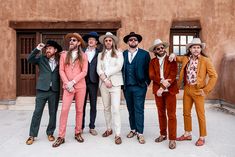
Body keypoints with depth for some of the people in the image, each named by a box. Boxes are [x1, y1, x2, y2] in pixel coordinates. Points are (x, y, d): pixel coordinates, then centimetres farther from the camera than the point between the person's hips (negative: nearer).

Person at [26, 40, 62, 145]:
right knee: (37, 112, 2)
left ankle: (50, 133, 24)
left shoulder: (60, 60, 7)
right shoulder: (41, 58, 6)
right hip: (42, 90, -1)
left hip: (55, 90, 1)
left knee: (53, 113, 8)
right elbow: (29, 59, -6)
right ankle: (32, 135, 13)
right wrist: (37, 49, -14)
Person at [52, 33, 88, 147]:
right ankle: (61, 137, 4)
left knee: (79, 110, 7)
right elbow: (61, 71, 2)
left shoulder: (83, 56, 4)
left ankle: (78, 133, 21)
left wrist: (73, 82, -12)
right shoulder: (64, 55, 7)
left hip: (80, 86, 0)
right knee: (64, 110, -5)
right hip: (68, 87, 0)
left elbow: (84, 72, -4)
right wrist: (67, 84, -9)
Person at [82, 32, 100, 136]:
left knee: (93, 105, 6)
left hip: (93, 82, 0)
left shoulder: (99, 53, 5)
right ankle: (81, 127, 15)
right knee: (82, 105, 4)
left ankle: (92, 127, 16)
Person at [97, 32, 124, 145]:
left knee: (116, 109, -9)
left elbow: (119, 67, -8)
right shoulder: (100, 55, 15)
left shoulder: (119, 53, 7)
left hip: (115, 83, -3)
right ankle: (109, 129, 26)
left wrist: (106, 74, -9)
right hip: (103, 83, 4)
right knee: (106, 108, 11)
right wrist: (105, 79, -10)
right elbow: (98, 69, 4)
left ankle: (118, 134, -4)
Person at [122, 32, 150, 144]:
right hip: (127, 86, 3)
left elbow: (148, 70, 1)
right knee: (130, 109, 12)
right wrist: (122, 83, 2)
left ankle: (140, 133, 7)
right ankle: (133, 129, 26)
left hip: (139, 86, -3)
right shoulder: (123, 54, 9)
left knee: (139, 109, -2)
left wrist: (147, 82, -4)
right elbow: (121, 69, 8)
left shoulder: (144, 54, 1)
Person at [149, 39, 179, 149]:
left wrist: (163, 87, -16)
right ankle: (163, 134, 26)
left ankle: (172, 139, 6)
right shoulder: (153, 61, 10)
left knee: (171, 115, -2)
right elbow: (151, 75, -2)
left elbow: (173, 75, -8)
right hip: (158, 90, 3)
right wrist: (162, 82, -19)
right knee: (161, 113, 12)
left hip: (170, 90, -2)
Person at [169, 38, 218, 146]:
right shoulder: (185, 58, 6)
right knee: (186, 113, 13)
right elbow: (176, 58, 24)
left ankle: (202, 137, 20)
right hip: (187, 89, 5)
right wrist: (173, 55, 1)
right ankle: (187, 134, 30)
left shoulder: (205, 60, -7)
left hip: (198, 90, -5)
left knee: (200, 115, 4)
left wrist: (206, 90, -11)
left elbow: (214, 76, -8)